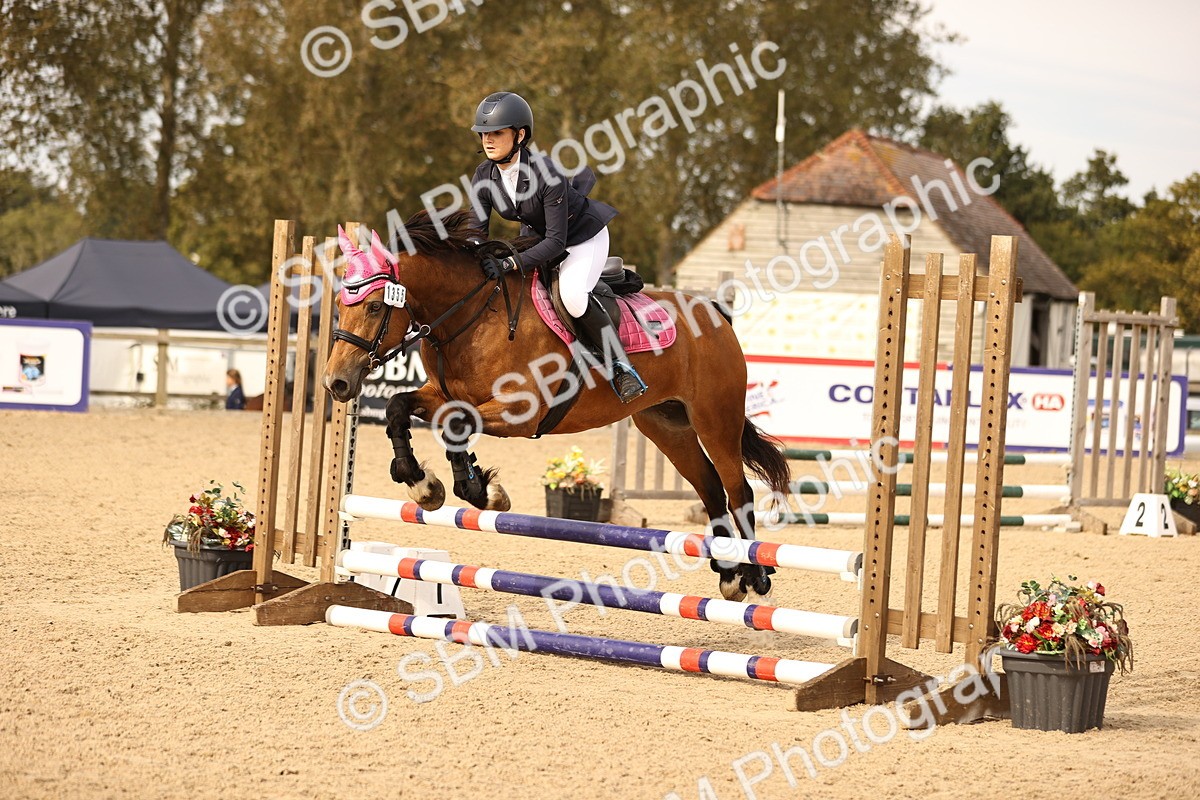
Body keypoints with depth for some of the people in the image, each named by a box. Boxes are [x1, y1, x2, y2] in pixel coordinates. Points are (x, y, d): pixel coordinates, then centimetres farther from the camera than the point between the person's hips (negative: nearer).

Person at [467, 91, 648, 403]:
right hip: (535, 235, 8)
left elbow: (556, 241, -33)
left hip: (583, 235, -8)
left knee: (572, 295, -33)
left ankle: (620, 366, -16)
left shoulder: (546, 174, -34)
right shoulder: (483, 178, -15)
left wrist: (512, 263, -43)